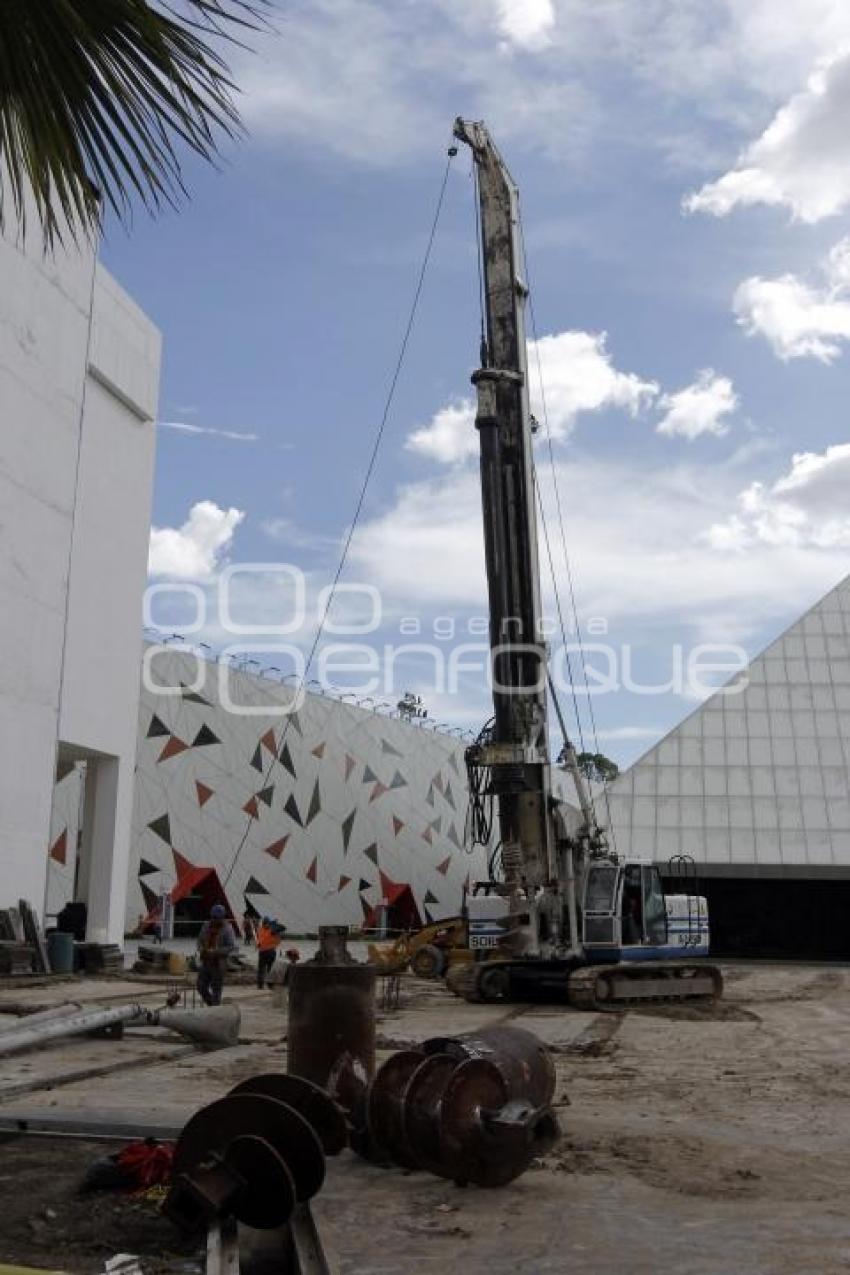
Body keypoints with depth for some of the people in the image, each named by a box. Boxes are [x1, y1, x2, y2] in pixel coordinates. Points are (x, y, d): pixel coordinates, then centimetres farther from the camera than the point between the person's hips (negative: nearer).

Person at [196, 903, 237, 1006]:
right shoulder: (206, 925, 7)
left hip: (218, 963, -5)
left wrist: (215, 952, -23)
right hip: (205, 962, 5)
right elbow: (200, 940, 17)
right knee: (201, 987, 8)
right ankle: (211, 1005, 30)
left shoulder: (227, 929, -9)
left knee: (216, 990, -1)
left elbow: (231, 946, -14)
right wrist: (201, 949, -5)